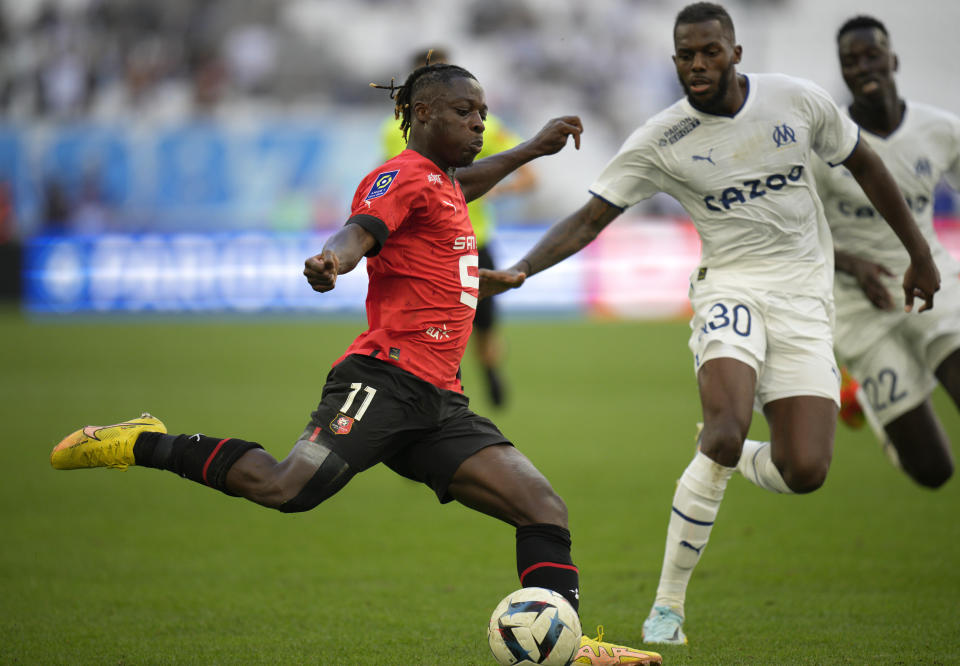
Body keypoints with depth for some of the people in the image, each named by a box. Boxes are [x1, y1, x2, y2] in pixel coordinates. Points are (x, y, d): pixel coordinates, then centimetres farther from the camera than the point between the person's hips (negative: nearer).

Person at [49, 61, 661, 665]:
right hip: (386, 380, -9)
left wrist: (532, 149, 57)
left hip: (439, 402, 9)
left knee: (544, 507, -3)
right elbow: (358, 231, -22)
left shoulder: (440, 181, 26)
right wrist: (332, 260, -45)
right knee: (286, 488, -24)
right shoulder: (403, 175, -2)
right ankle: (142, 444, -5)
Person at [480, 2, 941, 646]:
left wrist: (920, 254, 18)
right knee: (726, 431, -30)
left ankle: (730, 458, 26)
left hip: (805, 297, 2)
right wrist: (520, 269, -21)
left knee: (804, 472, -13)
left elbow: (865, 165, 14)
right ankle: (667, 607, -18)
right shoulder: (660, 140, -5)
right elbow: (590, 217, -4)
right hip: (731, 284, -2)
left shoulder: (798, 100, -1)